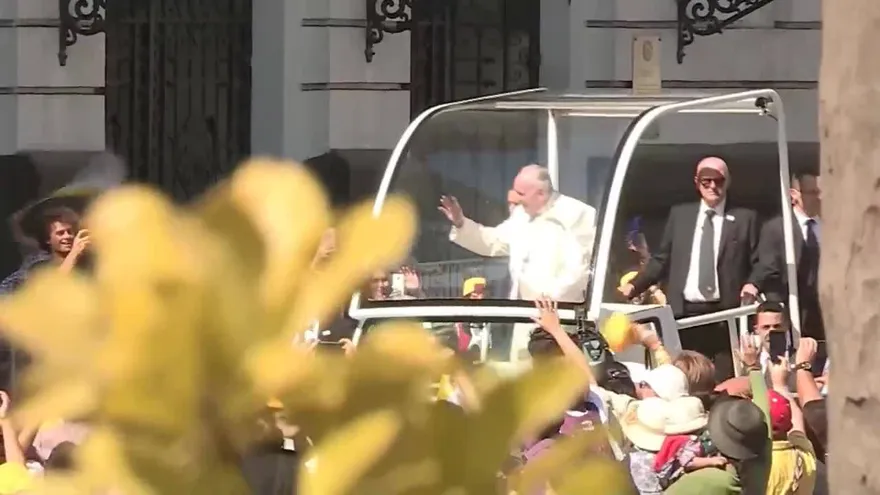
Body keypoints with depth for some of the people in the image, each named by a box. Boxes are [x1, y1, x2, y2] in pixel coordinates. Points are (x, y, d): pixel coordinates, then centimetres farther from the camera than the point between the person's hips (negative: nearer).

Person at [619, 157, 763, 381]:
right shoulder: (680, 214, 15)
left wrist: (752, 284, -14)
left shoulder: (744, 218, 9)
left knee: (724, 381, -7)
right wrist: (634, 285, 3)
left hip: (725, 313, -2)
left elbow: (758, 262, 7)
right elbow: (662, 259, 15)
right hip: (686, 312, 2)